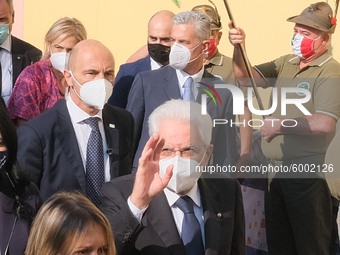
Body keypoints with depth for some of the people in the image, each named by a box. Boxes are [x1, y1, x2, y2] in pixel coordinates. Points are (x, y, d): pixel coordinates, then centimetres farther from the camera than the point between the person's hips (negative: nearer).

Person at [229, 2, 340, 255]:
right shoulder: (286, 64, 10)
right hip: (279, 173, 8)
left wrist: (279, 125, -14)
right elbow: (246, 77, 9)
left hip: (309, 176, -7)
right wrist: (239, 48, -10)